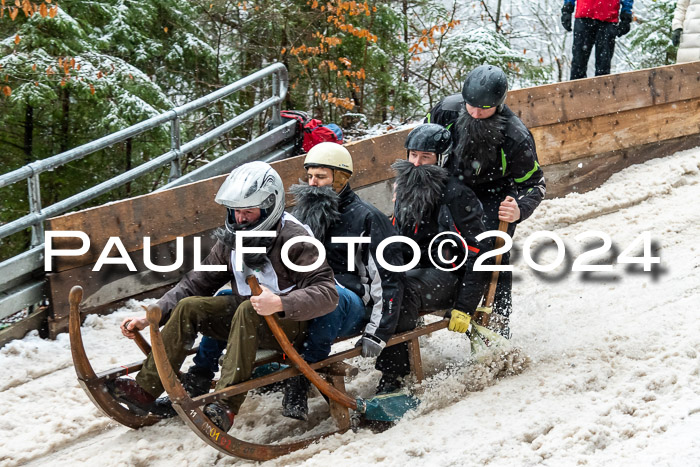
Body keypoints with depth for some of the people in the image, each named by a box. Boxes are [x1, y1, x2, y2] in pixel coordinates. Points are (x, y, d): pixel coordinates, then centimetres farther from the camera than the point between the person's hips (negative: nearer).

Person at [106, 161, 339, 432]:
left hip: (290, 323, -7)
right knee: (188, 307, -10)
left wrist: (280, 303, -44)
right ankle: (145, 389, -11)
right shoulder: (231, 239, 2)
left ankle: (226, 404, -42)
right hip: (247, 319, 7)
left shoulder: (294, 239, -19)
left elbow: (327, 293, -28)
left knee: (246, 311, -35)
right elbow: (198, 282, 6)